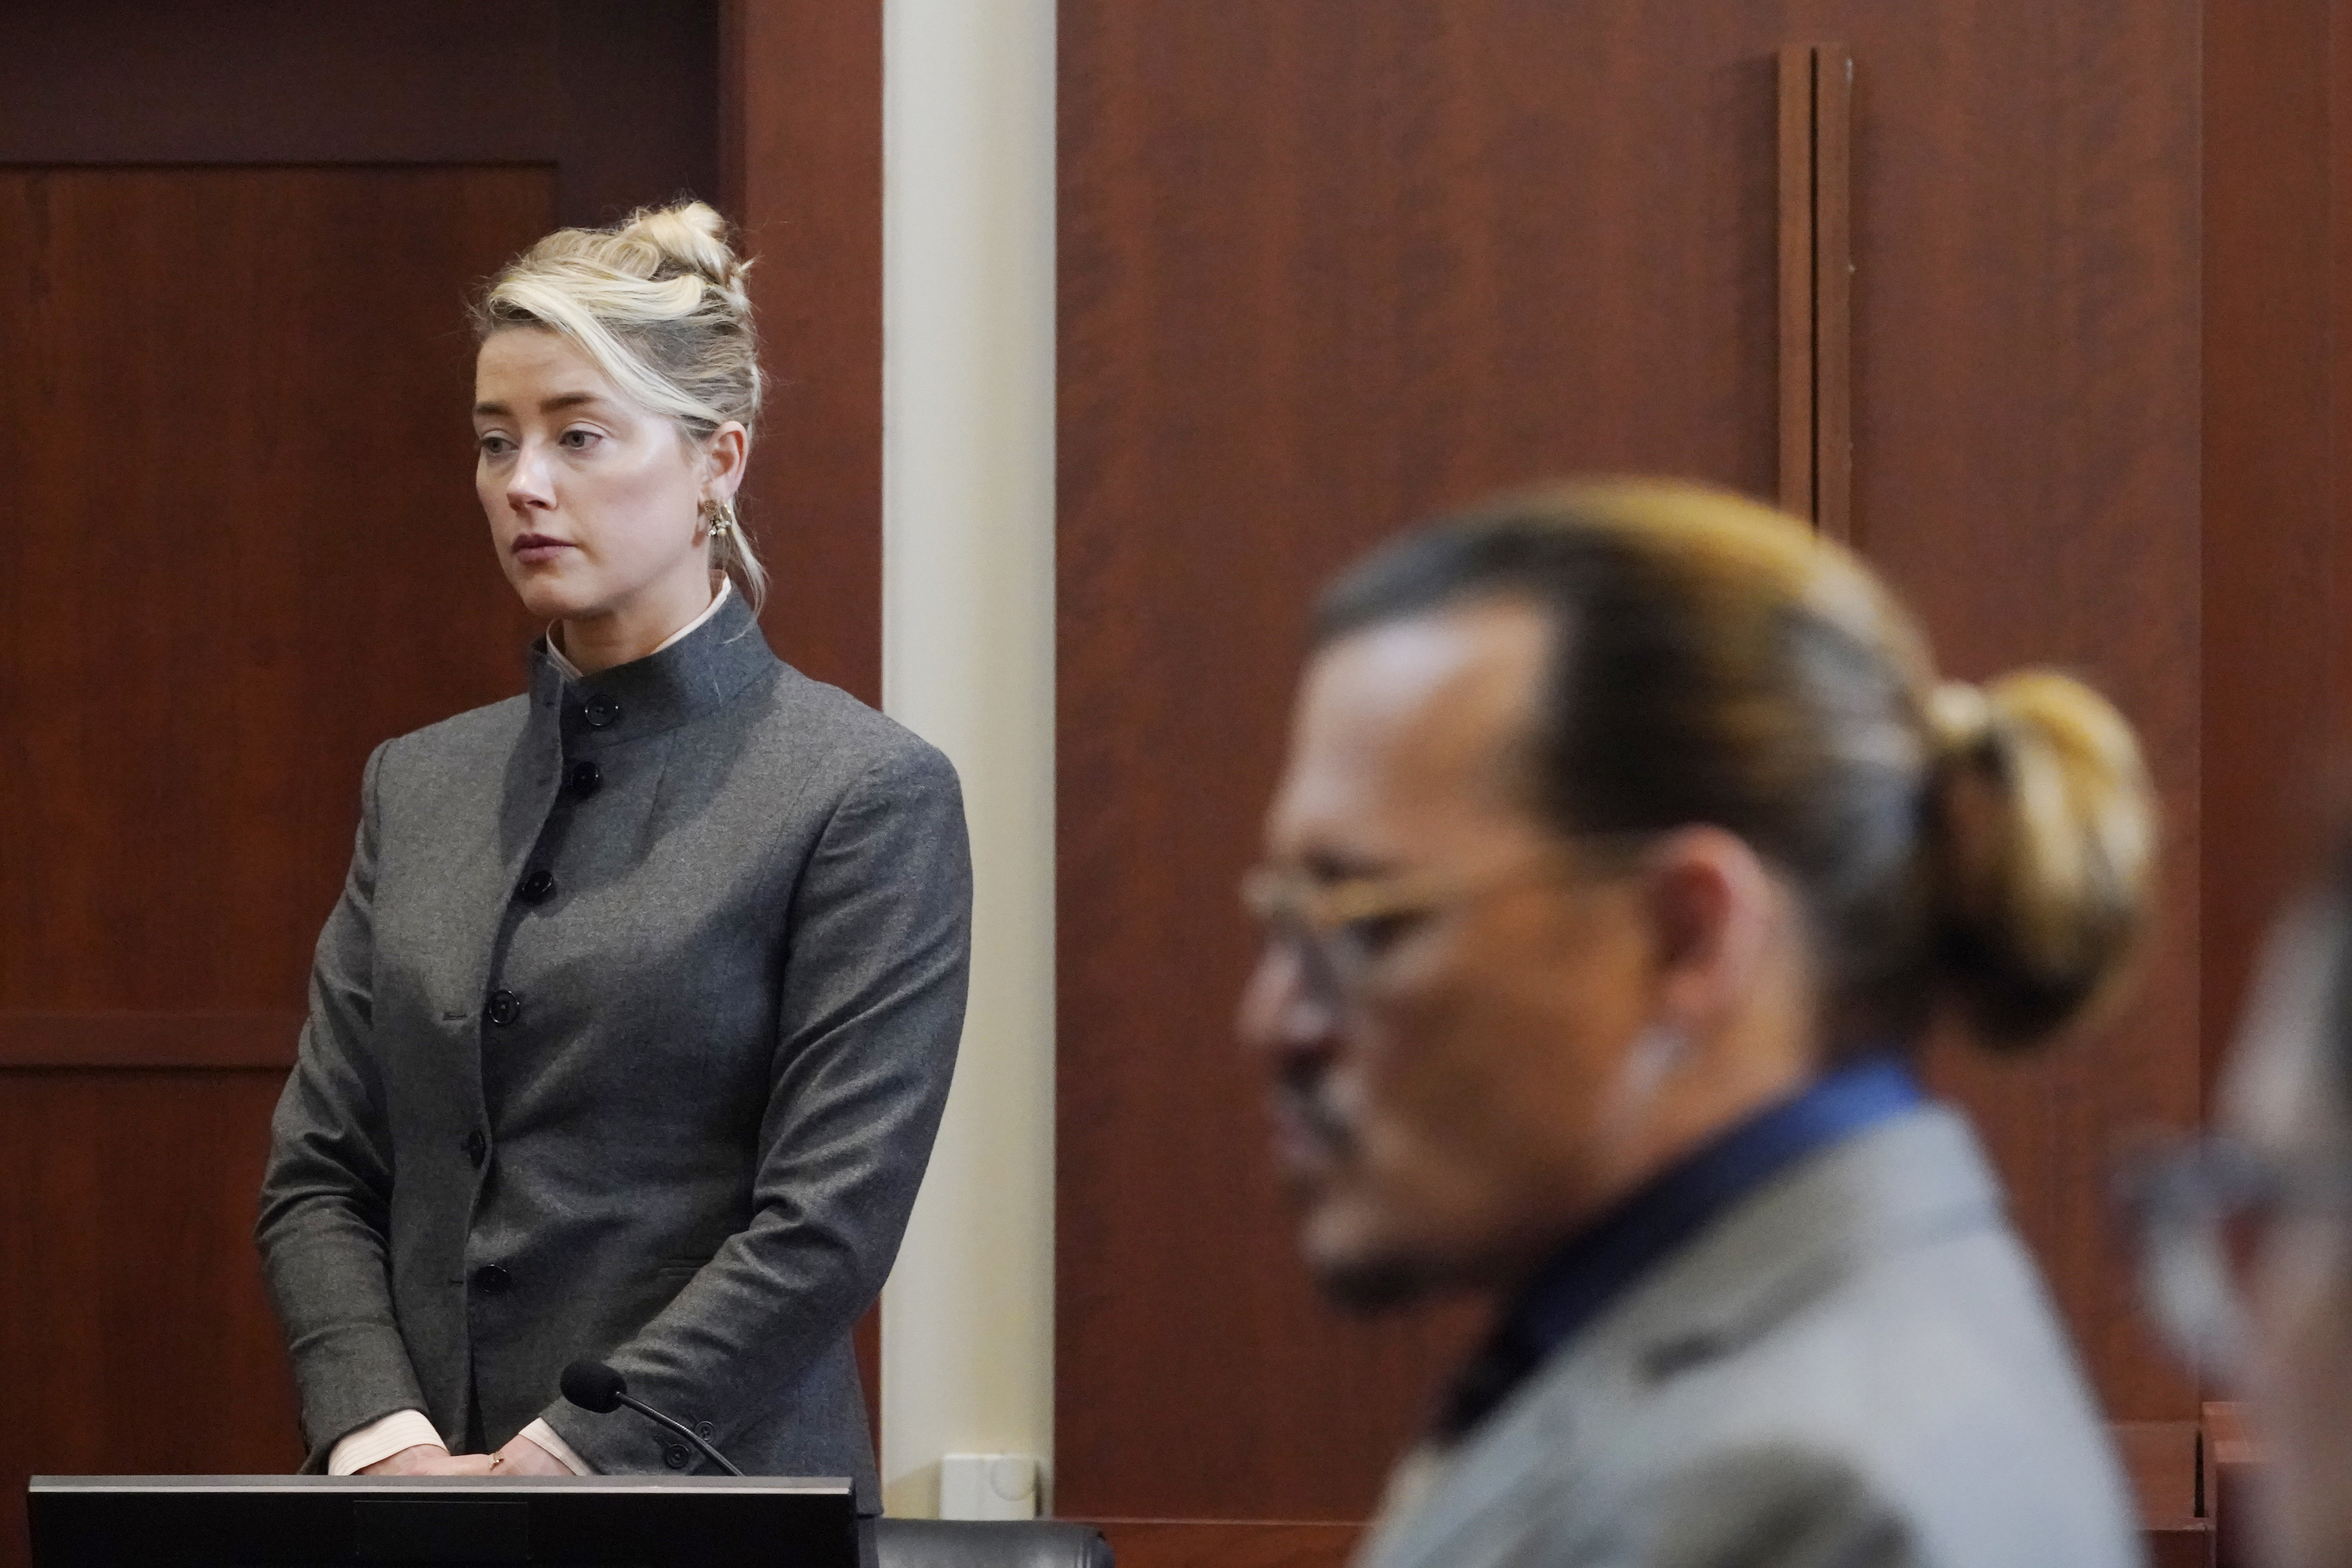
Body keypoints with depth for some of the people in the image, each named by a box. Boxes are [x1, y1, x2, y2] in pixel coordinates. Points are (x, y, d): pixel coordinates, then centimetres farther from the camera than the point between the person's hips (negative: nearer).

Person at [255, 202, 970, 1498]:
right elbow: (317, 1174, 9)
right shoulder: (420, 786, 12)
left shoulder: (870, 795, -4)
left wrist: (553, 1462, -16)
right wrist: (382, 1439, -7)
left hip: (710, 1517, -4)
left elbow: (828, 1221, -11)